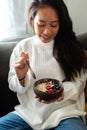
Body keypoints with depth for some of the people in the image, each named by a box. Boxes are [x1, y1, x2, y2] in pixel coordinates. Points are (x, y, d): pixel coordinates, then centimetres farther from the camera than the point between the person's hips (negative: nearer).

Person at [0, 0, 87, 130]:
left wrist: (61, 91, -19)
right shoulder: (22, 47, 1)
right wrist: (20, 77, -16)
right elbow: (14, 87, 7)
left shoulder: (70, 46, -1)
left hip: (64, 111, -2)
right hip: (29, 112, 2)